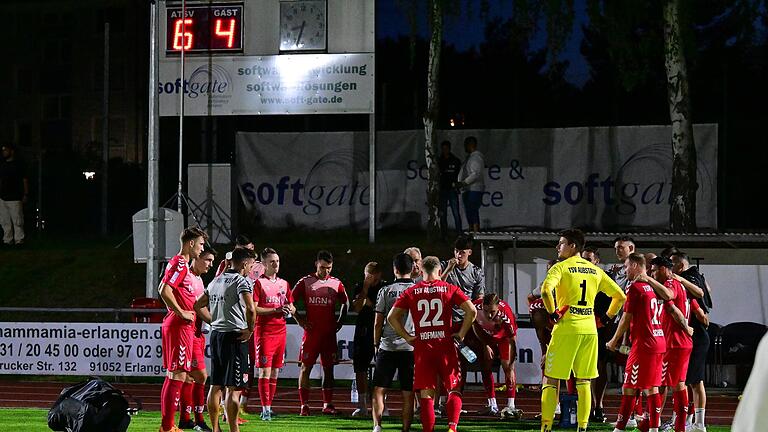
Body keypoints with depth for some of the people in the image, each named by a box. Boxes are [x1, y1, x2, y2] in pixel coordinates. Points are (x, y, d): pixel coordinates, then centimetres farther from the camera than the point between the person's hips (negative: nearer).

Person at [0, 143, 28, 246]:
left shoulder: (19, 164, -3)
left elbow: (25, 180, -2)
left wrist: (25, 195, -6)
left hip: (15, 198, -6)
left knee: (17, 221, -5)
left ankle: (19, 240, -2)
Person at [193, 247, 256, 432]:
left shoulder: (216, 281, 14)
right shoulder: (242, 281, -10)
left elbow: (199, 306, 21)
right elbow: (250, 308, -25)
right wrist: (250, 329, -11)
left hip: (216, 334, 8)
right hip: (234, 336, -8)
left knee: (216, 386, 13)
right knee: (233, 388, -8)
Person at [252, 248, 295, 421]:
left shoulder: (284, 284, 16)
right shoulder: (258, 283, -4)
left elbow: (292, 307, 24)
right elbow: (253, 309, -12)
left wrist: (289, 310, 0)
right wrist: (276, 310, -18)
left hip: (281, 331, 6)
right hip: (264, 332, -6)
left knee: (275, 372, 8)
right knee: (265, 371, -9)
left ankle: (268, 406, 13)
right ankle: (265, 408, -10)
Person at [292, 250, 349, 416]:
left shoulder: (336, 284, 8)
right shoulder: (305, 282, 1)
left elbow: (344, 304, 21)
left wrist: (339, 322, 10)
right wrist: (299, 320, -3)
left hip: (329, 333, 2)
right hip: (311, 332, -2)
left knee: (328, 368, 4)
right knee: (306, 367, -3)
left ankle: (327, 404, 10)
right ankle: (304, 405, -1)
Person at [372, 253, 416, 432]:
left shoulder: (386, 291, -1)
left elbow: (378, 323, 1)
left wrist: (376, 344, 14)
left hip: (388, 346, -1)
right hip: (411, 346, 1)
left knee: (379, 390, 6)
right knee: (408, 393, 4)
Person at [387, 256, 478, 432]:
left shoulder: (410, 292, 5)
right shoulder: (449, 289, 3)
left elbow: (392, 317, -1)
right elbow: (471, 311, -6)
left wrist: (407, 337, 5)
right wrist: (461, 334, 2)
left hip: (422, 347, 1)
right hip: (446, 345, -1)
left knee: (426, 394, 4)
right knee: (454, 389, 8)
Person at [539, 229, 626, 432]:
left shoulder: (561, 267, -4)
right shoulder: (595, 271, 13)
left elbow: (546, 290, -22)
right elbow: (620, 296, 15)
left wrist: (553, 312, -10)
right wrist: (607, 317, 18)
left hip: (566, 328, -5)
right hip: (589, 329, 5)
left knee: (551, 381, 1)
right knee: (584, 382, 9)